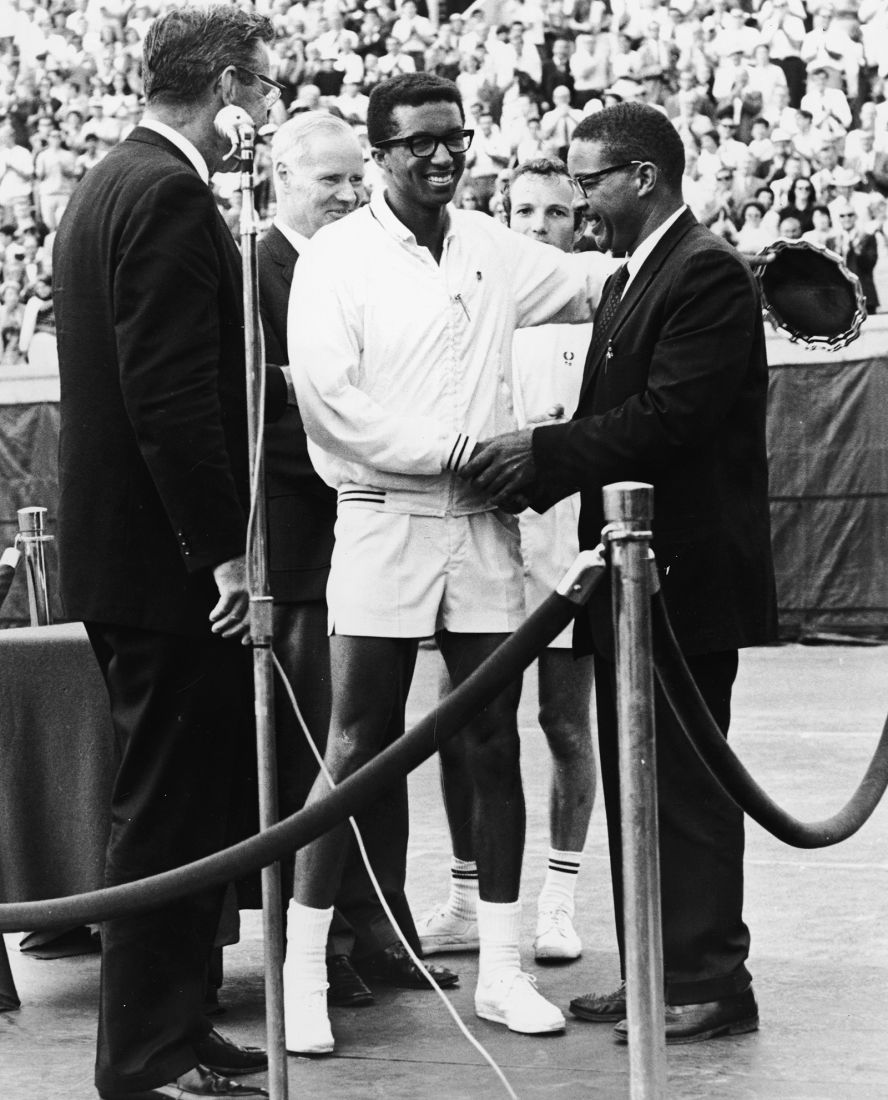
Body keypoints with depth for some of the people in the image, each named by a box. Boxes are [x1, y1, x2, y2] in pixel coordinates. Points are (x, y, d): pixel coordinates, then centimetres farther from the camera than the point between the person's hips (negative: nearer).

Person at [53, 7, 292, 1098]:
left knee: (176, 803, 16)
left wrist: (296, 388, 19)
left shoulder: (108, 184, 15)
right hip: (169, 560, -10)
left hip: (120, 549, 10)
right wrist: (222, 551, -21)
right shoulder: (169, 195, -17)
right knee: (170, 808, -3)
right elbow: (174, 394, -23)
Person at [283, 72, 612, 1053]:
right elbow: (329, 401, -13)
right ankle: (304, 973, 4)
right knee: (356, 750, -3)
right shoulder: (336, 258, -5)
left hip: (483, 528, 5)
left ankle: (500, 970, 16)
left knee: (493, 746, 8)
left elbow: (589, 281, 26)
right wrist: (457, 449, -13)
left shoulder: (493, 251, 9)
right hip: (382, 523, -4)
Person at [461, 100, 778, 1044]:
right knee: (635, 784, 13)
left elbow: (668, 417, -22)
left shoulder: (707, 273, -13)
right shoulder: (626, 283, 17)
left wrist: (544, 453, -17)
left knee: (685, 784, -5)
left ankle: (709, 984, 2)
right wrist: (532, 471, 0)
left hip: (686, 576, -10)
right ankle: (654, 974, 21)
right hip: (632, 576, 10)